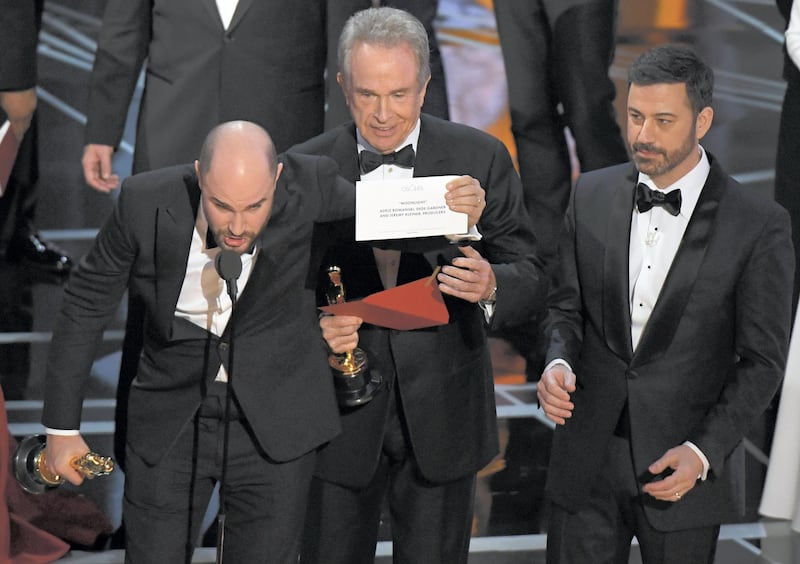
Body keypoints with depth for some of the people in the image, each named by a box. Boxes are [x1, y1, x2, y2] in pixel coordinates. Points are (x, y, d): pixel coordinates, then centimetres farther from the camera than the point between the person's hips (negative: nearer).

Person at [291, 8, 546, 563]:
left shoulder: (480, 158, -4)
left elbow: (530, 282, -4)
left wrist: (491, 286, -27)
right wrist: (313, 328, -20)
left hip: (440, 413, 0)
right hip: (339, 415, 0)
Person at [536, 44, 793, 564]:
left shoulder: (760, 225, -9)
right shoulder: (593, 195, 3)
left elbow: (761, 360, -7)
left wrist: (703, 453, -16)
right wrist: (559, 363, -10)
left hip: (684, 465, -3)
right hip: (588, 460, 3)